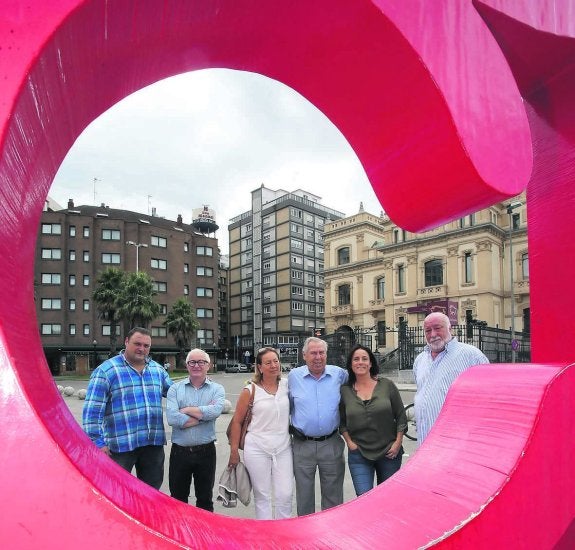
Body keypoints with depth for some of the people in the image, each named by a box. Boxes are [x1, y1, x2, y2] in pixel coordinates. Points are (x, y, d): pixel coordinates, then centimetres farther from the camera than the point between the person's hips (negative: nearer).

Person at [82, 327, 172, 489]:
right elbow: (92, 410, -10)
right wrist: (98, 442, -13)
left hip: (153, 443, 5)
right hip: (121, 445, -5)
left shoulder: (158, 369, 9)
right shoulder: (106, 371, -8)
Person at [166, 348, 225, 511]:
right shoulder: (175, 389, -1)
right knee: (177, 499, 18)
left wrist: (186, 410, -13)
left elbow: (215, 411, -21)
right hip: (179, 451, 1)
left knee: (205, 499, 17)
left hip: (206, 451, 0)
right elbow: (172, 418, -16)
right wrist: (203, 414, -14)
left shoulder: (217, 389, 0)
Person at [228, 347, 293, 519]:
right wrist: (234, 451, 1)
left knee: (285, 495, 3)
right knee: (262, 496, 9)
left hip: (283, 448, 2)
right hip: (257, 450, -2)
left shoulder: (287, 385, 2)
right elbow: (237, 421, 1)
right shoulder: (250, 391, -5)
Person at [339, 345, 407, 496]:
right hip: (359, 455, 0)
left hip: (389, 452, 1)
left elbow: (401, 416, 2)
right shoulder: (345, 391, -1)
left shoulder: (387, 385, -3)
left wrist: (398, 442, -3)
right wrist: (349, 442, -3)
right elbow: (341, 422, 8)